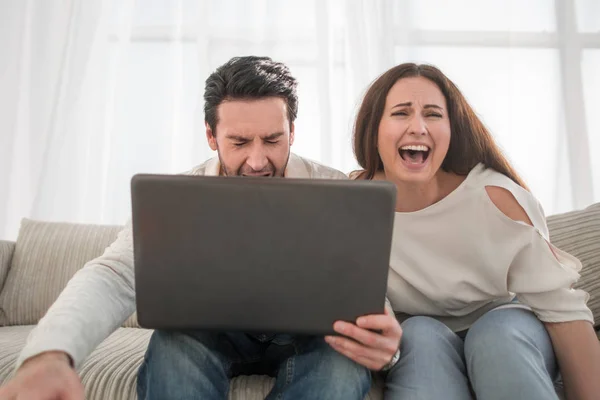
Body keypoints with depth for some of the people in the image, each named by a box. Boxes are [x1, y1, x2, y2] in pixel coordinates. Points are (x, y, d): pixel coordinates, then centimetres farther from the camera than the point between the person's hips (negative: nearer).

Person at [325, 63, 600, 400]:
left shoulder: (493, 196, -21)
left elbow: (560, 307, -18)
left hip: (511, 336, 0)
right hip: (418, 351, 1)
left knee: (498, 331, -32)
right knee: (421, 334, -31)